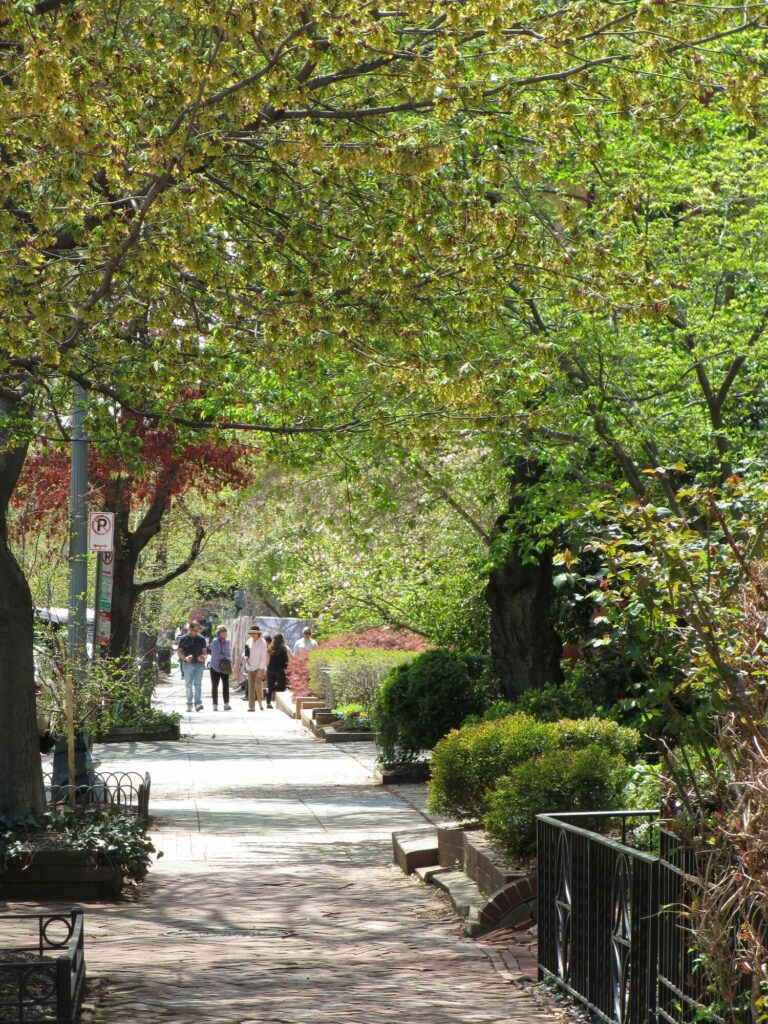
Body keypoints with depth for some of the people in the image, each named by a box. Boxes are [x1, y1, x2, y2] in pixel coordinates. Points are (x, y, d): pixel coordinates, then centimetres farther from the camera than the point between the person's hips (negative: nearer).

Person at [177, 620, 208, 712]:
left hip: (199, 664, 0)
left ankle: (198, 703, -16)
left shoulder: (201, 639, 3)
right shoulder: (184, 639, 0)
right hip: (187, 664, 0)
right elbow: (179, 652, 4)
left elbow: (204, 651, 10)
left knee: (198, 684, -10)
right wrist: (185, 658, -16)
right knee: (188, 685, 7)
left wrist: (203, 657, -13)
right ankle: (189, 704, 15)